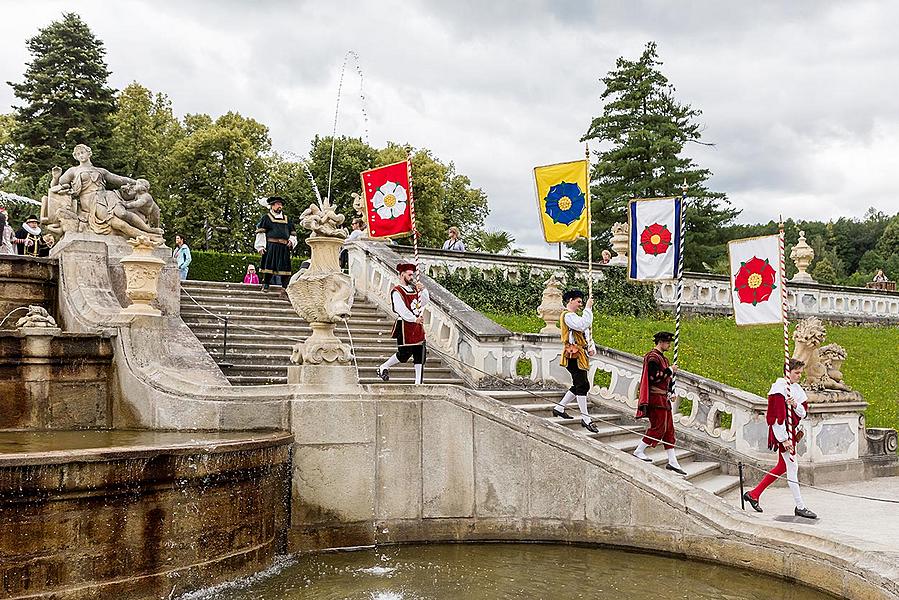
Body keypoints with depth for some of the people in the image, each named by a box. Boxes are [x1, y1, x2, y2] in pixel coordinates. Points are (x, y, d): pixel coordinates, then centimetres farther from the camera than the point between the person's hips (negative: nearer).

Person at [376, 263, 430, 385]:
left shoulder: (414, 288, 13)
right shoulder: (397, 292, -9)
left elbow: (424, 301, 14)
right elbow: (402, 310, -18)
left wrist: (423, 290, -2)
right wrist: (415, 319, -23)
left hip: (417, 326, 7)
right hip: (405, 326, -7)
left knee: (420, 354, 4)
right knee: (404, 354, -6)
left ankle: (418, 382, 9)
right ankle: (383, 368, 17)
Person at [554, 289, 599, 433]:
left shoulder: (574, 316, 24)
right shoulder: (567, 315, -10)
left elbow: (587, 333, 23)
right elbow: (583, 325, -27)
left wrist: (592, 348, 6)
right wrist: (588, 308, -18)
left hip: (581, 355, 10)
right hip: (573, 355, -10)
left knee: (579, 386, 13)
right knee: (583, 385, -12)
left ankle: (559, 408, 23)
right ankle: (586, 418, -10)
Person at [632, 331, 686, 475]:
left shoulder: (662, 357, 17)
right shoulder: (653, 357, -14)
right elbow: (654, 377, -23)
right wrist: (670, 370, -14)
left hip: (663, 398, 10)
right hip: (656, 398, -10)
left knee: (669, 429, 8)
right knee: (658, 427, -10)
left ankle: (672, 462, 11)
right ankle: (639, 451, 2)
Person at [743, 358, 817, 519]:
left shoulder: (796, 388, 11)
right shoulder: (780, 389, -16)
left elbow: (803, 413, 11)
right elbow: (778, 416, -20)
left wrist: (796, 405, -11)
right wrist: (784, 439, -21)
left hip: (792, 431, 9)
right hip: (783, 433, -9)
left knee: (782, 467, 14)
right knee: (792, 466, -3)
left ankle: (753, 494, 22)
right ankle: (800, 507, 5)